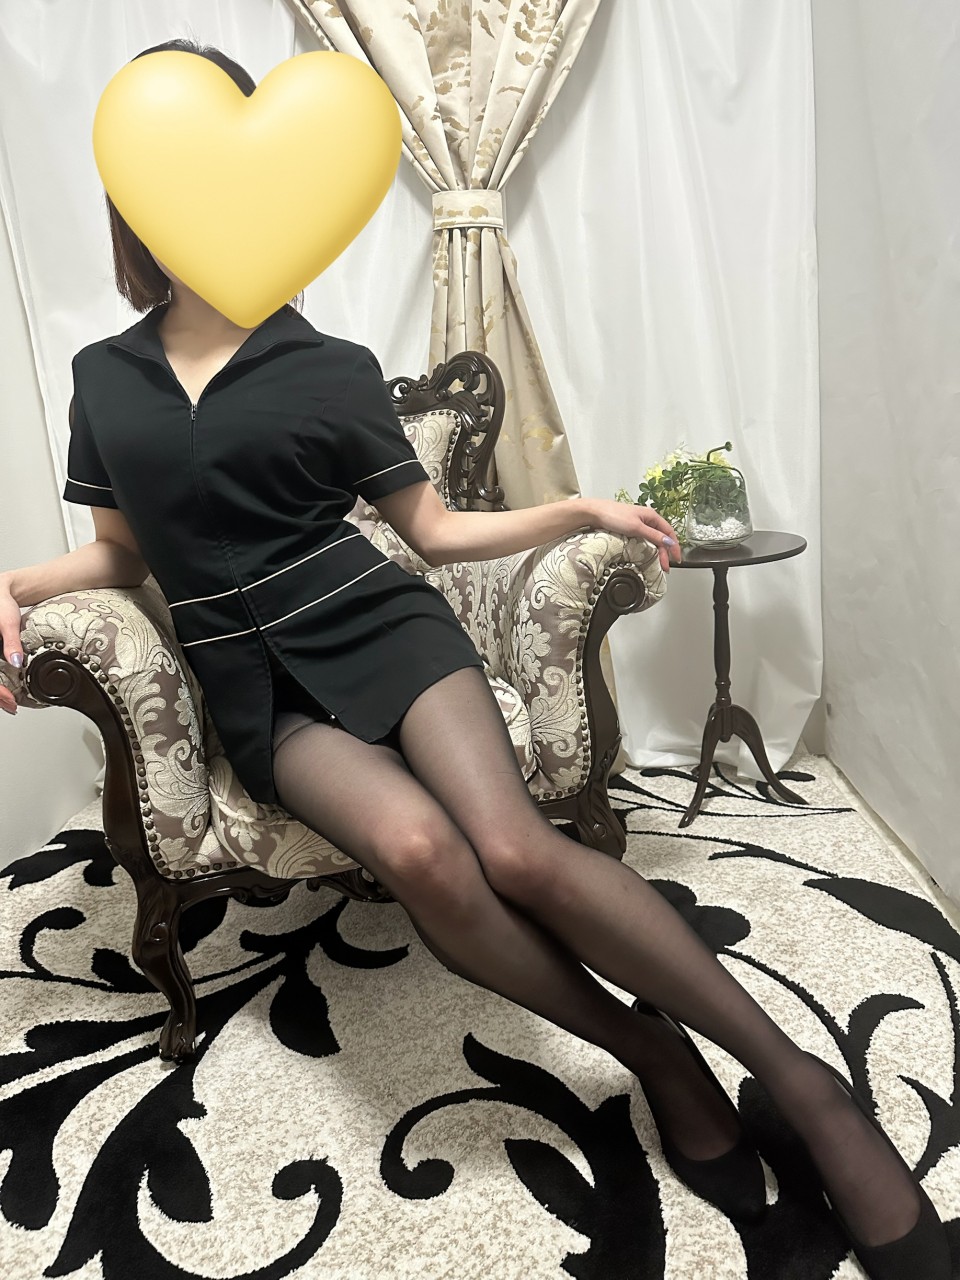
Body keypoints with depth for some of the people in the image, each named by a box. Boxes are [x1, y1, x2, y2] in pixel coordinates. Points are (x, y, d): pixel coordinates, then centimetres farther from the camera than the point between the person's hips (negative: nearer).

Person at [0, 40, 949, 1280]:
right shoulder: (103, 377, 14)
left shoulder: (330, 368, 6)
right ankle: (650, 1053, -9)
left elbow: (437, 529, 10)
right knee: (419, 851, -31)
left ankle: (800, 1079, -14)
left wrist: (578, 508, 2)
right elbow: (127, 546, 21)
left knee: (513, 845, -29)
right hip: (252, 679, 2)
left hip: (376, 624, -1)